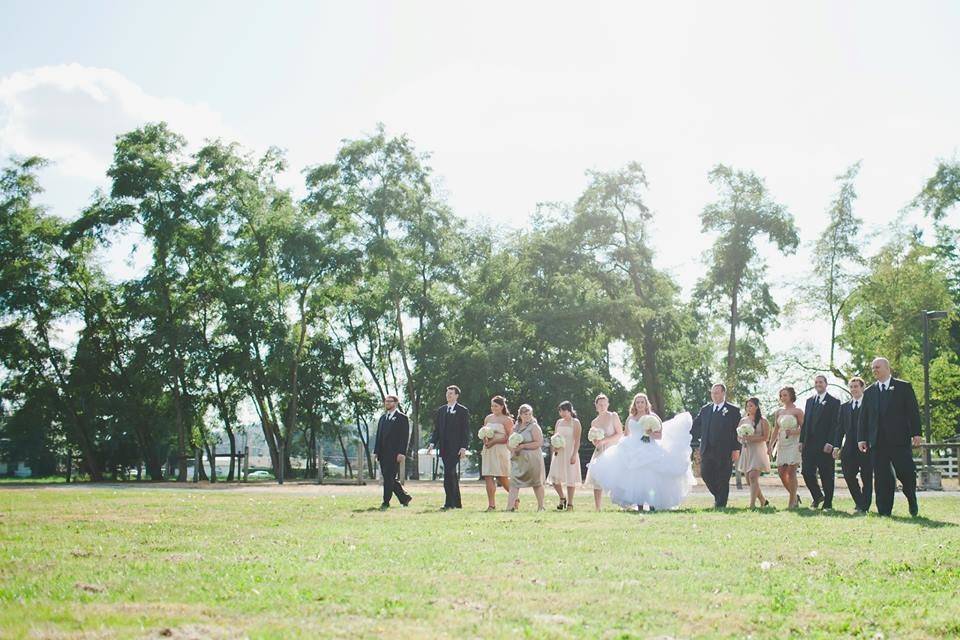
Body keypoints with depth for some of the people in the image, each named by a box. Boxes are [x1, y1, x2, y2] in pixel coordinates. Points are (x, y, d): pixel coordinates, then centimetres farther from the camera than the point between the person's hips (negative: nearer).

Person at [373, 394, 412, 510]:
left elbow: (405, 437, -8)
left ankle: (386, 502, -4)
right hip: (383, 454, 7)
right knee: (387, 478, 8)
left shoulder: (402, 418, -2)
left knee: (389, 477, -9)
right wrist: (376, 451, 11)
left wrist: (401, 453, -17)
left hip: (394, 454, -7)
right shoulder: (382, 418, 19)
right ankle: (404, 497, 21)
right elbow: (378, 435, 19)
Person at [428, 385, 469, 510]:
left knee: (449, 473, -15)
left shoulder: (462, 411, -1)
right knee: (452, 475, 10)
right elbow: (436, 429, 15)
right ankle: (457, 503, 16)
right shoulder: (441, 410, 15)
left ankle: (449, 502, -13)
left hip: (455, 448, -6)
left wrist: (463, 447, -12)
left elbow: (466, 431, -4)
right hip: (444, 447, 6)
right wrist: (432, 443, 1)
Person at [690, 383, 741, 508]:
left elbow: (738, 431, -1)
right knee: (705, 474, -1)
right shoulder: (705, 409, 15)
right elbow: (695, 426, 15)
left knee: (723, 479, -1)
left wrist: (736, 449, -7)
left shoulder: (733, 410, 2)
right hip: (707, 450, 4)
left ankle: (721, 504, 8)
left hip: (725, 451, -4)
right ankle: (718, 496, 21)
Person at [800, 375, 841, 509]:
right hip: (809, 444, 5)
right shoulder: (809, 401, 17)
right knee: (806, 472, 0)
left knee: (826, 475, 0)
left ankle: (828, 503, 9)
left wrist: (829, 443, -15)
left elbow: (835, 424, -8)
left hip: (824, 445, -5)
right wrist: (801, 440, 8)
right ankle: (817, 496, 19)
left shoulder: (834, 402, -1)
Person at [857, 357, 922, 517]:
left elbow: (913, 412, 2)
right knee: (881, 478, 0)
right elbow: (863, 418, 14)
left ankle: (912, 502, 22)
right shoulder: (869, 392, 15)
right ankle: (884, 511, 3)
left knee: (907, 473, -4)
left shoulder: (904, 387, 6)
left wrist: (916, 433, -6)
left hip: (900, 439, -3)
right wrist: (861, 438, 5)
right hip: (877, 442, 3)